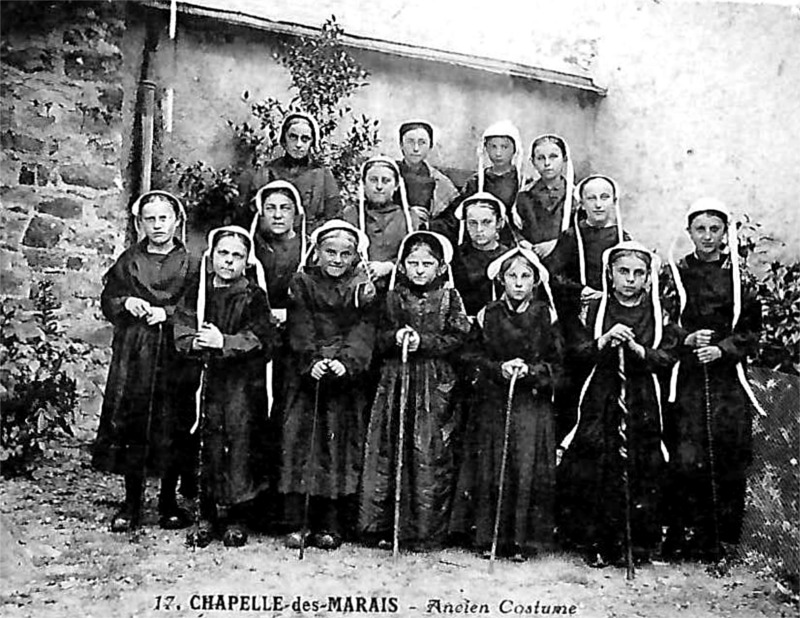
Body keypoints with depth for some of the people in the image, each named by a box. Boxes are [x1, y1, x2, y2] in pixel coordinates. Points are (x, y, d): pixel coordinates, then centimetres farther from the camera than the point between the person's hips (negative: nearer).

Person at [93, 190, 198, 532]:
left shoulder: (189, 264, 5)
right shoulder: (128, 261, 11)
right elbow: (107, 301, 13)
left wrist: (167, 312, -13)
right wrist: (125, 303, -7)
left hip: (174, 354, -1)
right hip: (132, 353, 2)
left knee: (172, 427, 1)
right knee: (128, 424, 0)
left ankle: (169, 501, 17)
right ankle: (132, 501, 14)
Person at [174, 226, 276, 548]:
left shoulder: (254, 296, 2)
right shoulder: (197, 294, 12)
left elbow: (261, 339, -8)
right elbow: (182, 334, 5)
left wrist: (224, 342, -19)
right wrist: (197, 342, -16)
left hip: (243, 381, -2)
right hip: (205, 378, 2)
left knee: (241, 442, -2)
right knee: (206, 445, 2)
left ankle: (235, 518, 11)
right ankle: (206, 517, 14)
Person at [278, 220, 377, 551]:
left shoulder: (363, 287, 8)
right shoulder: (302, 283, 9)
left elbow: (364, 330, -4)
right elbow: (300, 329, -2)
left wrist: (347, 361, -21)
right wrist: (311, 361, -19)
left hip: (347, 378, 0)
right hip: (306, 375, 1)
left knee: (342, 446, -2)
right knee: (300, 443, -4)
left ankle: (332, 526, 5)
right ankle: (299, 523, 2)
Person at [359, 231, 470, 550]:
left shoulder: (449, 298, 6)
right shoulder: (393, 298, 11)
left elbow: (458, 338, -3)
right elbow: (377, 338, 8)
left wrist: (423, 341, -14)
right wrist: (395, 337, -12)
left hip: (436, 386, -2)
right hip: (395, 381, 2)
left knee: (431, 455, -3)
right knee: (388, 452, 1)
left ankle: (427, 531, 7)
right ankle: (383, 526, 10)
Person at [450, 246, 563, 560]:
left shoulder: (546, 316, 2)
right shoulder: (487, 316, 4)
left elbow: (556, 364, 2)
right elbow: (472, 357, 4)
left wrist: (531, 370, -15)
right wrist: (499, 369, -12)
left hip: (533, 406, -1)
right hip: (492, 404, 1)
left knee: (528, 470, -2)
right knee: (490, 469, 3)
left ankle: (524, 539, 9)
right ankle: (486, 535, 14)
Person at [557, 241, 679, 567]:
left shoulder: (659, 312, 5)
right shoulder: (597, 308, 6)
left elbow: (669, 355, -2)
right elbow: (581, 350, -2)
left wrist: (637, 349, -17)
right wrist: (605, 340, -20)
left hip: (642, 402, 0)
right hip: (602, 398, 0)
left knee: (642, 471, 0)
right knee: (593, 469, -3)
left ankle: (640, 544, 15)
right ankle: (598, 543, 11)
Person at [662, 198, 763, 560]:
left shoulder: (738, 276, 9)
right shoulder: (674, 273, 6)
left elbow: (751, 330, 8)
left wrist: (722, 348, -8)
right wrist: (686, 340, -13)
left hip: (728, 377, 1)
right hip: (685, 378, -1)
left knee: (729, 460, 0)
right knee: (686, 460, -7)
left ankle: (724, 538, 13)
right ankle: (686, 536, 3)